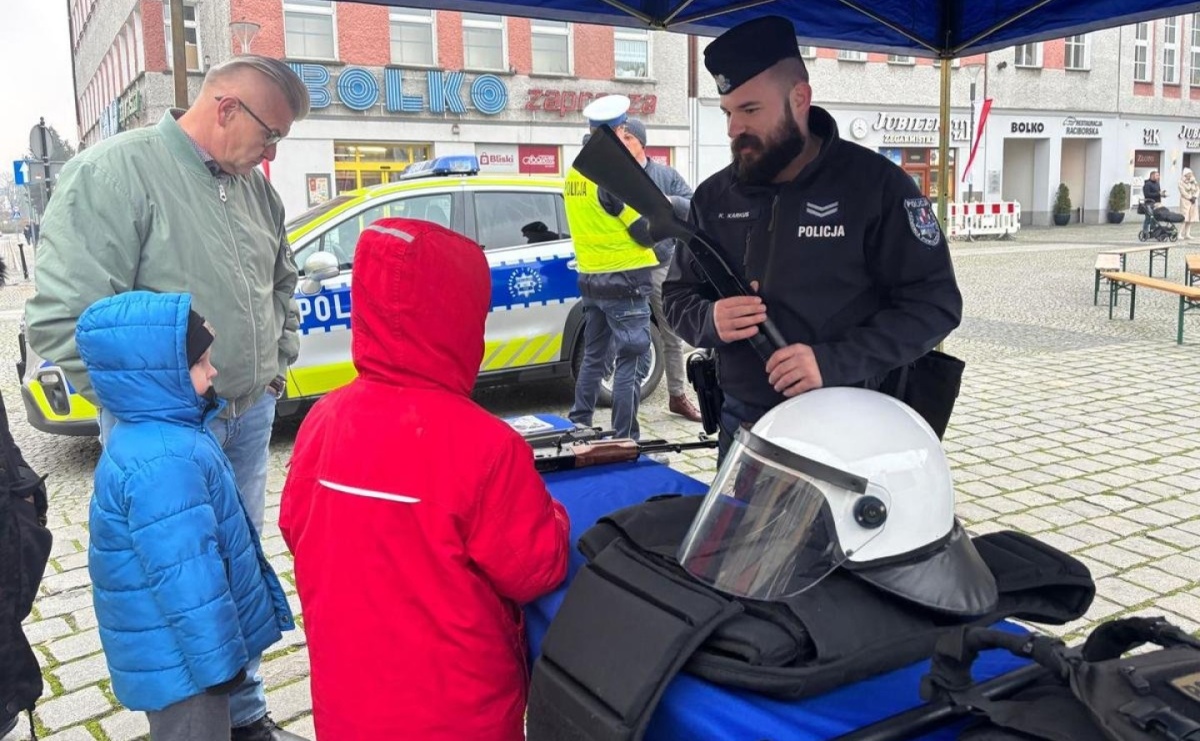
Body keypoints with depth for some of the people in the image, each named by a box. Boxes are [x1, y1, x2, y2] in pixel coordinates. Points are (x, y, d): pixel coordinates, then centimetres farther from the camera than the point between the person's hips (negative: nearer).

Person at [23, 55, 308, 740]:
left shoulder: (254, 186, 8)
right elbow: (63, 318, -19)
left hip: (251, 415, 7)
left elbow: (282, 283, 24)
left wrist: (279, 361, 15)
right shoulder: (115, 172, -15)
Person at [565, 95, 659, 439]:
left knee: (593, 357, 18)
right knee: (627, 363, -2)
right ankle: (624, 440, 2)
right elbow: (647, 232, -13)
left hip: (590, 279, 8)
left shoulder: (574, 173, 7)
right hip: (624, 281, -8)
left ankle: (577, 427, 26)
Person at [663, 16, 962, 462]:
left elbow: (935, 302, -10)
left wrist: (835, 362, -23)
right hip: (742, 427, 4)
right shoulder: (714, 197, 5)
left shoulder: (876, 185, -8)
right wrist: (710, 320, -13)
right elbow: (677, 296, 12)